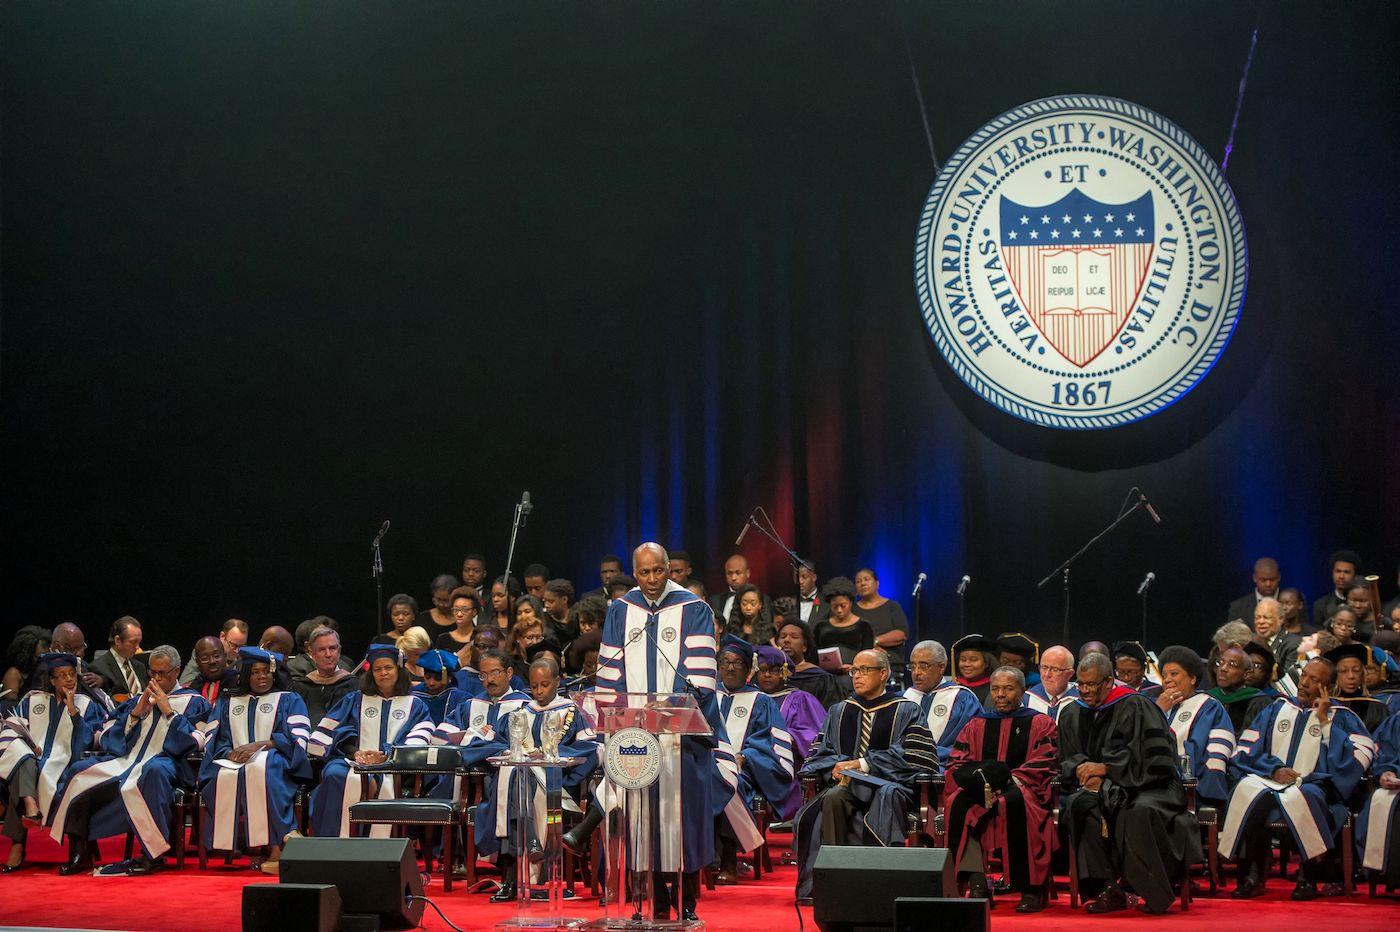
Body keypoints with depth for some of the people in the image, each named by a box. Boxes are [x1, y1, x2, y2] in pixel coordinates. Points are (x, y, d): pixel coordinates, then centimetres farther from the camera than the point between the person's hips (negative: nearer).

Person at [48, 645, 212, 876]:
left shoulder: (193, 702, 14)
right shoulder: (139, 699, 26)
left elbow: (196, 741, -2)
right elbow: (110, 737, 18)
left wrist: (169, 712, -4)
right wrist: (135, 713, 4)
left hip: (163, 760, -5)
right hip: (125, 759, 5)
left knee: (153, 770, -42)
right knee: (79, 771, -19)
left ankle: (151, 855, -37)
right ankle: (80, 852, -18)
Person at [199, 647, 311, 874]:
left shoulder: (289, 700, 20)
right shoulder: (228, 702, 27)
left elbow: (298, 739, 4)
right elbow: (212, 739, 15)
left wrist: (260, 745, -10)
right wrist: (229, 752, -8)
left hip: (273, 761, -2)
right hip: (234, 761, 2)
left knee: (261, 769, -41)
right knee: (223, 776, -37)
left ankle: (275, 848, -46)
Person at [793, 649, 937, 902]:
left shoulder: (906, 711, 9)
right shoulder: (839, 712, 23)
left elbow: (913, 758, -4)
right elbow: (819, 753, 17)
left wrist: (863, 763, -9)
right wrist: (837, 766, -7)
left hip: (888, 784, -3)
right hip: (846, 783, 3)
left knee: (886, 796, -39)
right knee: (833, 798, -33)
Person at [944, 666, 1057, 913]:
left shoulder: (1040, 724, 13)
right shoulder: (977, 725, 21)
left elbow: (1044, 765, -2)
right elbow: (956, 765, 9)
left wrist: (1011, 779, -18)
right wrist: (981, 778, -13)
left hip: (1022, 788, -3)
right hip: (981, 791, 3)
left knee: (1015, 801, -38)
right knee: (958, 802, -30)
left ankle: (1030, 889, -33)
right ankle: (976, 883, -34)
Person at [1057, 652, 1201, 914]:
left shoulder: (1134, 706, -3)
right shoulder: (1072, 714, 14)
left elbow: (1151, 757, -10)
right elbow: (1066, 759, 14)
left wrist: (1104, 768, -14)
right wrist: (1080, 769, -10)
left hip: (1141, 784, -4)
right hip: (1098, 787, 4)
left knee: (1140, 812, -38)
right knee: (1079, 805, -31)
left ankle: (1155, 892, -23)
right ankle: (1107, 888, -32)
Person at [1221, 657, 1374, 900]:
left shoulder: (1340, 717, 13)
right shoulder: (1276, 708, 20)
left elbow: (1356, 759, -5)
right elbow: (1247, 750, 12)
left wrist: (1324, 722, -4)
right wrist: (1274, 769, -6)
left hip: (1312, 785, -2)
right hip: (1268, 780, 2)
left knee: (1300, 797, -39)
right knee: (1247, 790, -33)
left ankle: (1308, 878, -25)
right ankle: (1252, 876, -27)